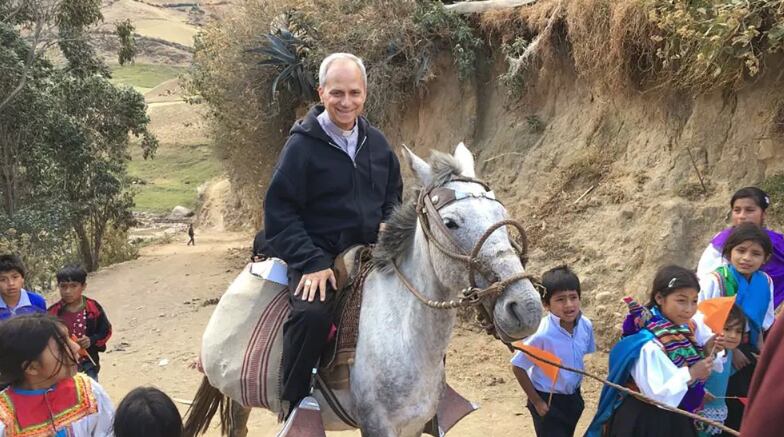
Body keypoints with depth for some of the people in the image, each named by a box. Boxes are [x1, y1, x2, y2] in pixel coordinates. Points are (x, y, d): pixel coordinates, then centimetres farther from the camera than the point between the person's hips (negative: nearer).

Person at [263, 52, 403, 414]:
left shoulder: (376, 142, 9)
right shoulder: (302, 144, -9)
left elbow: (394, 194, 24)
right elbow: (279, 212, -11)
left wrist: (389, 225, 2)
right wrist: (312, 262, -21)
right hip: (317, 256, -6)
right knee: (312, 313, -34)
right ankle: (294, 405, -15)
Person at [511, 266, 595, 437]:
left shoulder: (586, 325, -13)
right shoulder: (542, 334, -30)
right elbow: (518, 367, -19)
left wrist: (575, 393, 9)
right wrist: (536, 402, -13)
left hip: (573, 398, 6)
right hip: (548, 402, -6)